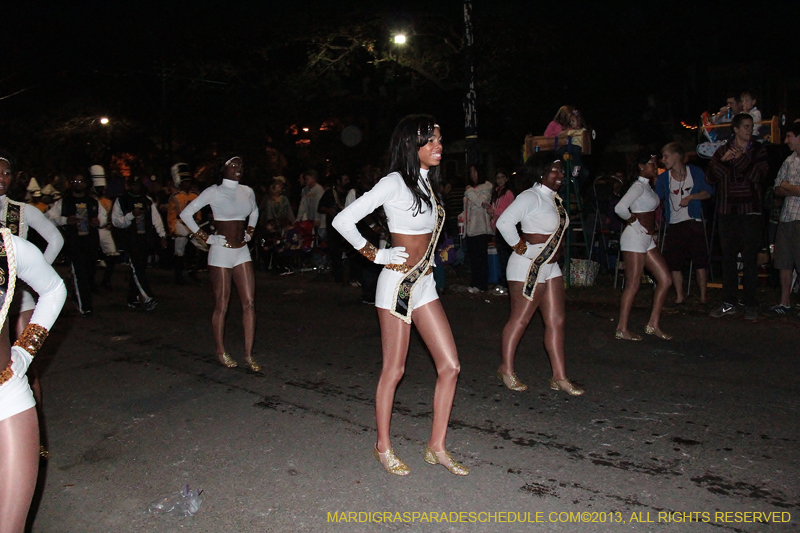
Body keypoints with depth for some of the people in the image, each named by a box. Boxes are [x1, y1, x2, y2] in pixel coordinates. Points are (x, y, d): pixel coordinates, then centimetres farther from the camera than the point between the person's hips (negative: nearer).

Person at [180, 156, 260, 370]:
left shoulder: (247, 191, 7)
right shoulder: (213, 192, -7)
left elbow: (254, 212, 28)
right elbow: (186, 214, -6)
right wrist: (206, 238, -10)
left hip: (242, 251, 5)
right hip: (221, 251, -5)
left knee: (249, 302, 0)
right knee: (221, 306, 2)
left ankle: (248, 354, 7)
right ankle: (221, 352, 19)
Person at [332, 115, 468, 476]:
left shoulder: (427, 182, 12)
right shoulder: (395, 183, -12)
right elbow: (342, 221, -16)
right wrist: (376, 255, -9)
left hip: (425, 284, 8)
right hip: (398, 283, -8)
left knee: (450, 366, 4)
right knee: (393, 370, 3)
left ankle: (437, 447, 17)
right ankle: (383, 447, 21)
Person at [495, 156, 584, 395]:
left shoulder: (555, 198, 13)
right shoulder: (530, 197, -15)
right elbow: (504, 222, -25)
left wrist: (554, 253, 16)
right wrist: (518, 246, -16)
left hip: (551, 267, 9)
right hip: (528, 267, -9)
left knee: (556, 321, 7)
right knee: (519, 319, 1)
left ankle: (559, 377, 13)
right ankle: (506, 369, 16)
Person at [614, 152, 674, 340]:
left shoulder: (648, 186, 15)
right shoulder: (639, 186, -13)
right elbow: (620, 208, -29)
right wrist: (632, 220, -10)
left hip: (647, 239, 10)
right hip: (635, 238, -10)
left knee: (665, 280, 7)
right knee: (633, 285, -7)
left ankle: (653, 324, 13)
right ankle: (621, 329, 1)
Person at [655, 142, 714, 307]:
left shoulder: (695, 172, 1)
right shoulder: (663, 178, 5)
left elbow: (709, 192, 3)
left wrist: (691, 196, -12)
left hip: (694, 223, -2)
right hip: (674, 225, 2)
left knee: (700, 263, -1)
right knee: (673, 264, 1)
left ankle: (703, 298, 10)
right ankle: (679, 296, 15)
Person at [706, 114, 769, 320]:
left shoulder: (758, 150, 8)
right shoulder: (723, 151, 12)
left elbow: (759, 175, -8)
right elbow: (710, 178, 1)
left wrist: (740, 159, -18)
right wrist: (722, 161, -14)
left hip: (750, 212, -2)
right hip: (727, 212, 2)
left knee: (750, 259, -3)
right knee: (728, 258, 5)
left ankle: (750, 304, 4)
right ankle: (728, 303, 12)